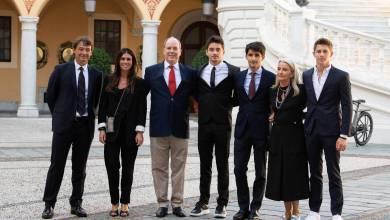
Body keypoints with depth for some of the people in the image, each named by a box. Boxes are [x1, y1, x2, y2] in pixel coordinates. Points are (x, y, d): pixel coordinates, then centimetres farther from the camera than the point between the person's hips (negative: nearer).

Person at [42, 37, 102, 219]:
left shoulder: (96, 74, 5)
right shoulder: (61, 70, -1)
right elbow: (50, 95, 6)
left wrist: (89, 114, 9)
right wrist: (59, 115, 8)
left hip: (86, 125, 2)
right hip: (64, 124, -2)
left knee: (80, 167, 8)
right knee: (57, 164, 0)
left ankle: (76, 204, 17)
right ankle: (49, 204, 7)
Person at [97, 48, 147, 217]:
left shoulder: (139, 83, 2)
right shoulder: (108, 81, 6)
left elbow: (142, 108, -1)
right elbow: (102, 105, 5)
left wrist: (140, 131, -8)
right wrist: (101, 128, -2)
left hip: (130, 130, -1)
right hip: (112, 129, 1)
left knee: (128, 167, 5)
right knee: (112, 166, -1)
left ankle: (125, 204, 12)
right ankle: (114, 203, 9)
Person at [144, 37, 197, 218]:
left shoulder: (190, 73, 6)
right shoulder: (151, 71, 5)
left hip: (180, 127, 0)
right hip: (159, 127, 0)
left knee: (179, 167, 5)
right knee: (159, 168, 4)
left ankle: (177, 204, 12)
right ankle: (162, 203, 11)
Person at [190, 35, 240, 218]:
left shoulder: (233, 72, -1)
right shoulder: (199, 72, 9)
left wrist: (227, 104, -4)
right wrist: (204, 104, 4)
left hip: (223, 123, -3)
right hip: (204, 123, 3)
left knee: (223, 165, 3)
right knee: (204, 165, 8)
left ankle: (222, 204, 8)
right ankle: (203, 203, 13)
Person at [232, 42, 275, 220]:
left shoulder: (271, 78, -3)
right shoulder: (239, 77, 9)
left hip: (261, 130, -3)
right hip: (242, 128, 3)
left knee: (260, 172, 5)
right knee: (239, 169, 3)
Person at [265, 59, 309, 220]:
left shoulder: (300, 90, -9)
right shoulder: (273, 91, 7)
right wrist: (275, 116, 6)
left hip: (294, 135, -5)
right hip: (277, 135, 5)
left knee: (294, 172, 0)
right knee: (280, 172, 6)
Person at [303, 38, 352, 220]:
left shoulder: (341, 76, -4)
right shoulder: (306, 75, 10)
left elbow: (347, 107, -6)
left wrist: (344, 135, -12)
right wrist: (306, 125, 7)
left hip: (331, 131, -4)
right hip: (311, 130, 4)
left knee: (334, 174, -1)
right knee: (314, 173, 10)